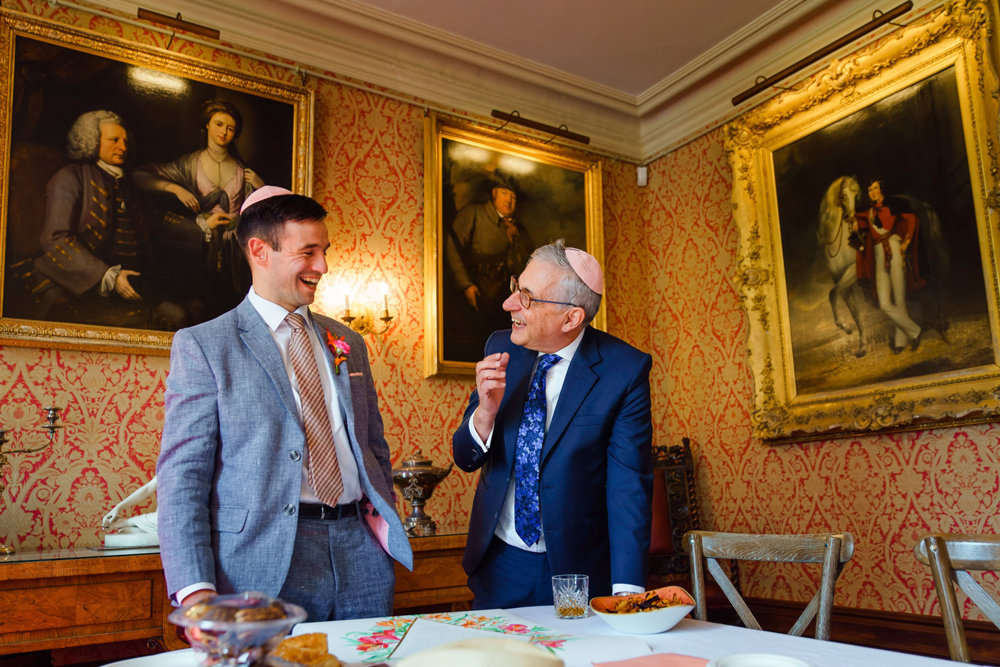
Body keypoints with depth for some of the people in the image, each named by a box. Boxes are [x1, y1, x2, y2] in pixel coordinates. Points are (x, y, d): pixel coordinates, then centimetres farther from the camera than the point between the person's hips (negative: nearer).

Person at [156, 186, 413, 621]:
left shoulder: (348, 344, 15)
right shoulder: (201, 346, 0)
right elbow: (181, 474, -6)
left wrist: (387, 526, 7)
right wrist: (196, 592, -15)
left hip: (360, 550, 5)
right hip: (266, 566, -4)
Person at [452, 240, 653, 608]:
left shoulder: (625, 370, -17)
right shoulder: (501, 349, -4)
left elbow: (628, 485, -18)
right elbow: (465, 459, 0)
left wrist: (627, 590, -26)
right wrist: (486, 410, -21)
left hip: (578, 572, -3)